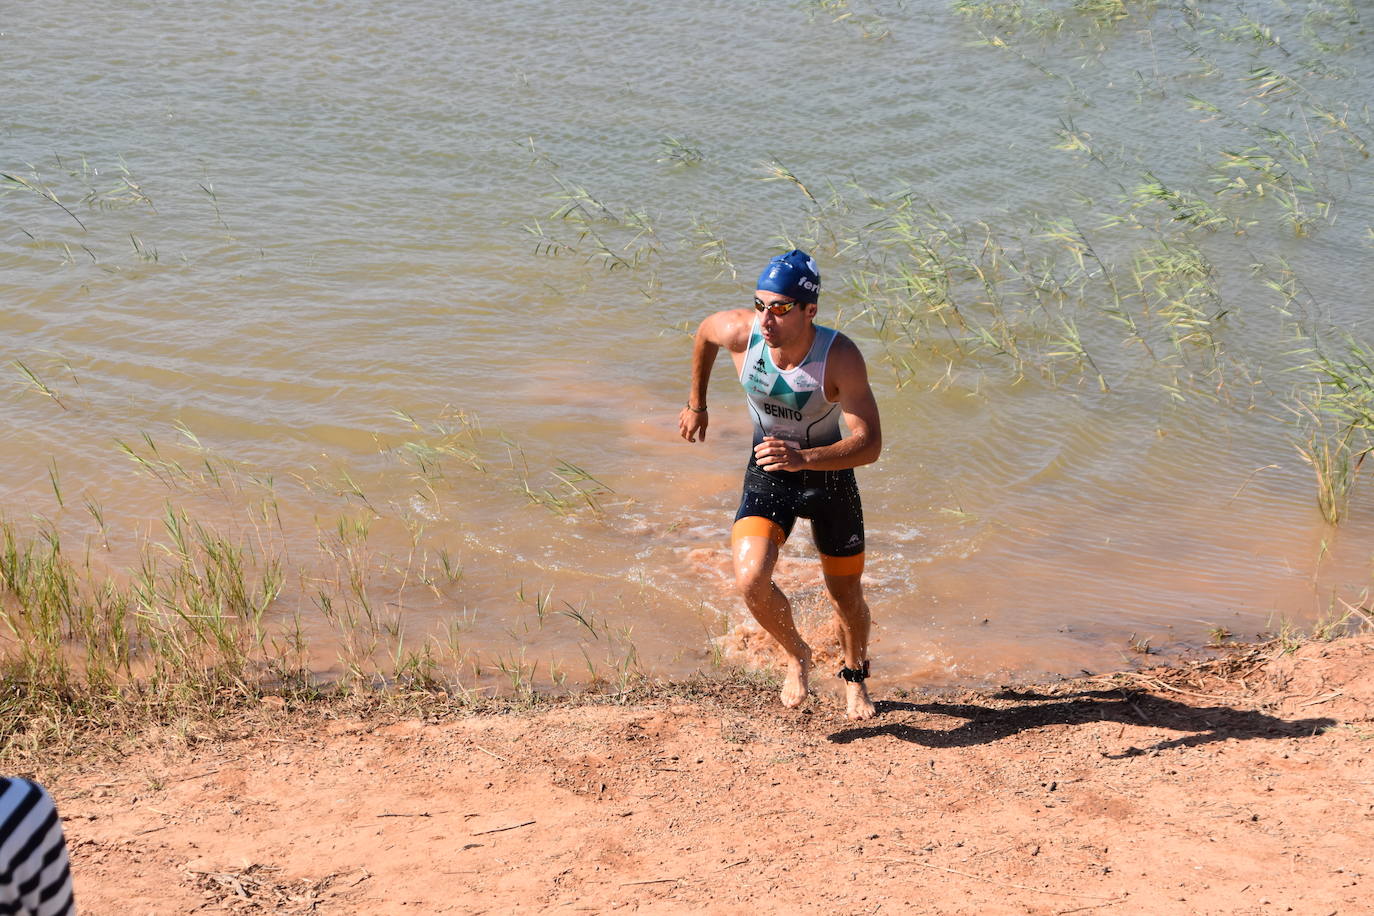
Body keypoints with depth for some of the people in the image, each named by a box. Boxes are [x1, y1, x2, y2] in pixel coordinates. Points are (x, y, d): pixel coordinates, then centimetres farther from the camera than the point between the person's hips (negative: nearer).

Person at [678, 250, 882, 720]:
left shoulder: (840, 357, -31)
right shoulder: (740, 331, -24)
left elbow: (869, 444, -31)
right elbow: (705, 331, 2)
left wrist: (802, 458, -45)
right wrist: (696, 404, 11)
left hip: (829, 474, -1)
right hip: (767, 474, 1)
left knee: (846, 595, 13)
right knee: (751, 580, -20)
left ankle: (855, 677, 46)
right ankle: (797, 655, 12)